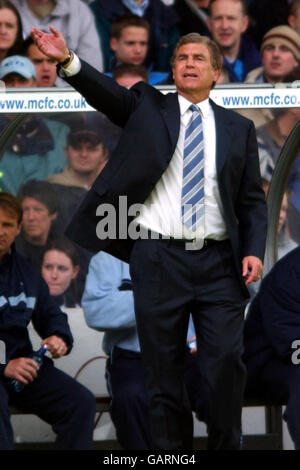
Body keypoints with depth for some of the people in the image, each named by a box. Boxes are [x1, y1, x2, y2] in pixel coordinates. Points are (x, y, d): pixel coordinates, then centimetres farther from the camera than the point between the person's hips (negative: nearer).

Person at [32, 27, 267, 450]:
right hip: (159, 257, -1)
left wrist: (254, 250, -5)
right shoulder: (147, 107, 8)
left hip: (219, 261, 1)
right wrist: (68, 61, -29)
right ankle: (171, 449, 11)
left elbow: (253, 200, 10)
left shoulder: (238, 128, 10)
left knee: (227, 363, -4)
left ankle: (226, 447, 9)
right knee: (163, 369, 3)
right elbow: (106, 92, -10)